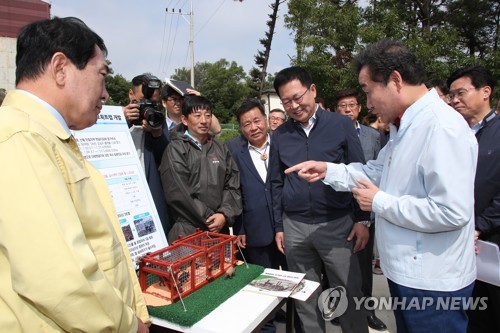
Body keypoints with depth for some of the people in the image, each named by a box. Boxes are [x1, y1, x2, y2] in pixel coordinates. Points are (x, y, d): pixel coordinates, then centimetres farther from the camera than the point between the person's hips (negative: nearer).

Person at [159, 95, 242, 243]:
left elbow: (232, 185, 7)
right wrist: (210, 219, -9)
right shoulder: (175, 149, -3)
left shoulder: (221, 149, 13)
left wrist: (224, 215, -8)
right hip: (188, 230, -4)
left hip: (221, 228, 4)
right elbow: (177, 193, -11)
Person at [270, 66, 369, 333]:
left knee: (348, 295, 7)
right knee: (305, 298, 14)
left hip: (337, 224, -2)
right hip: (294, 227, 3)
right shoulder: (280, 135, 4)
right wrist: (278, 226, 9)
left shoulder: (341, 125, -3)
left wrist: (363, 219, -3)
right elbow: (276, 183, 9)